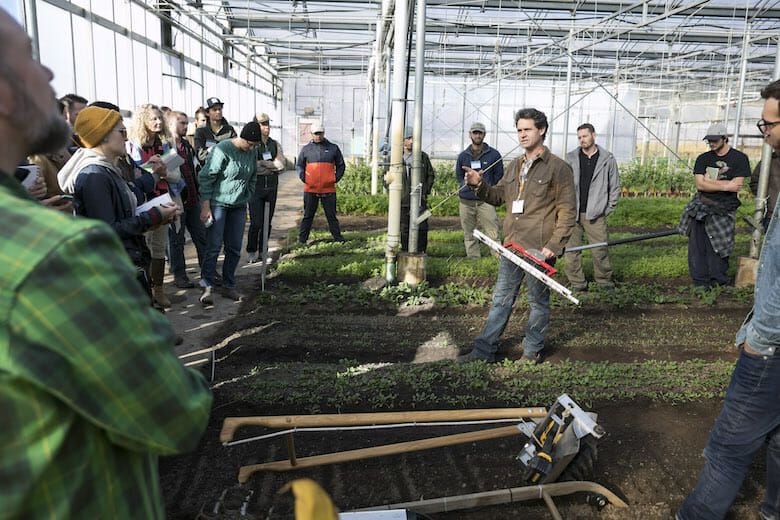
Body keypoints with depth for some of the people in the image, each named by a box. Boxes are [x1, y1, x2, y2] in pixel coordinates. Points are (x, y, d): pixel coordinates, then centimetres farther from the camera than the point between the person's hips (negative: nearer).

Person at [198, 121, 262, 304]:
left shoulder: (252, 153, 4)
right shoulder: (222, 149, -15)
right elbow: (206, 177, -14)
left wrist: (247, 201, 12)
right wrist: (205, 207, -16)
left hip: (238, 206, 6)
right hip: (218, 204, -6)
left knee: (234, 248, 7)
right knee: (214, 247, -8)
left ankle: (229, 286, 18)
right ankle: (206, 288, -2)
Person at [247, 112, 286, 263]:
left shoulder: (275, 145, 10)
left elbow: (281, 165, -1)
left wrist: (262, 163, -11)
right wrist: (272, 166, -8)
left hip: (271, 187, 4)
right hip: (256, 187, -4)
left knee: (267, 222, 8)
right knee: (256, 222, -6)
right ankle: (251, 252, 11)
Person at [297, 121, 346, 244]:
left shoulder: (333, 148, 6)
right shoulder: (306, 149, 6)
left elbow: (341, 165, 13)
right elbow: (299, 165, 14)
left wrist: (336, 178, 1)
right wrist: (303, 178, 0)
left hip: (328, 189, 0)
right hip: (310, 189, 0)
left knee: (331, 215, 7)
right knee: (308, 215, 7)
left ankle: (337, 237, 15)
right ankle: (302, 240, 12)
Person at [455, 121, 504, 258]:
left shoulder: (494, 154, 6)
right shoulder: (463, 156, 13)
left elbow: (499, 176, 10)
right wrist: (466, 184, 7)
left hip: (485, 201, -3)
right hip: (466, 201, 3)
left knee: (492, 233, -11)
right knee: (469, 235, 6)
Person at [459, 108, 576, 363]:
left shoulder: (558, 167, -6)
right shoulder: (515, 165, 14)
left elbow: (567, 211, -8)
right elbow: (498, 196, 19)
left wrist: (554, 245, -16)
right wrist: (479, 185, -1)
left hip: (539, 249, -6)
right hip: (512, 246, 6)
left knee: (538, 301, 9)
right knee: (501, 299, 11)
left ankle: (532, 352, 22)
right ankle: (485, 349, 16)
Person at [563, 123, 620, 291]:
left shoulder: (607, 159, 4)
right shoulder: (571, 158, 5)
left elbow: (615, 187, 10)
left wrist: (608, 208, 5)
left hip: (595, 214, -1)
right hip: (572, 213, 1)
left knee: (600, 249, 0)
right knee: (571, 249, 1)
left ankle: (604, 279, 18)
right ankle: (577, 282, 13)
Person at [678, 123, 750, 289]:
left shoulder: (739, 158, 3)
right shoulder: (703, 159, 11)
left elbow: (736, 186, -8)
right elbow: (700, 184, -2)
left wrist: (709, 181, -5)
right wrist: (725, 185, -9)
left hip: (724, 210, -2)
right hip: (701, 207, 2)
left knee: (719, 247, -2)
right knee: (698, 245, -3)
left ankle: (718, 282, 11)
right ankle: (700, 281, 3)